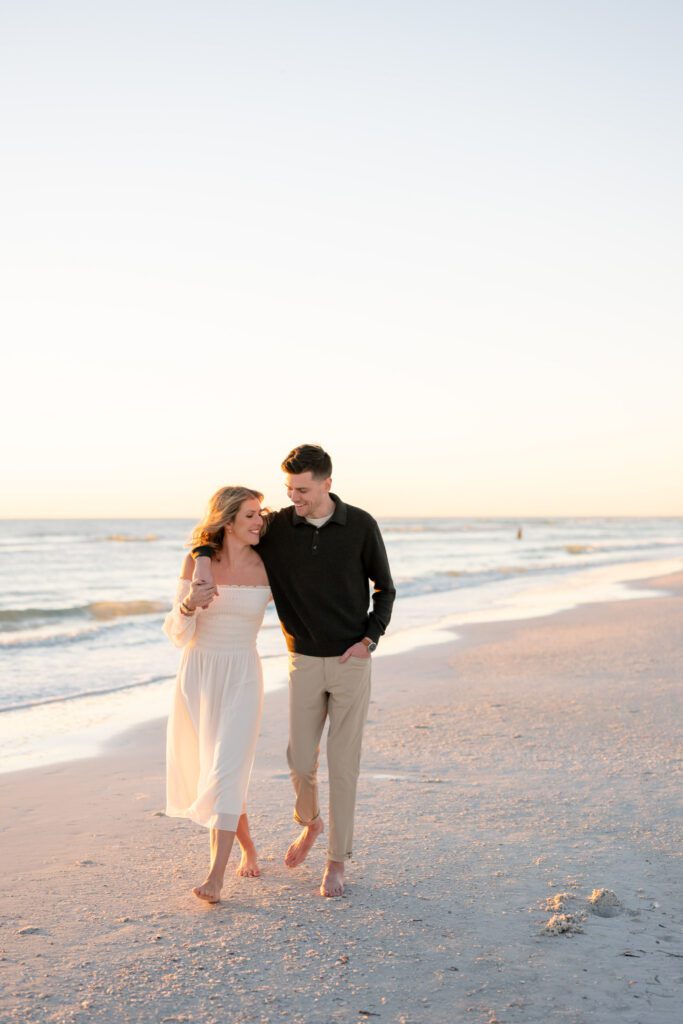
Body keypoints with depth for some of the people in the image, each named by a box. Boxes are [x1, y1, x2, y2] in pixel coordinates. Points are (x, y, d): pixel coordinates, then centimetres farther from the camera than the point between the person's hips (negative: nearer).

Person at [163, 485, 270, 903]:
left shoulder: (266, 568, -4)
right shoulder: (198, 561, -4)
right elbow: (178, 633, -7)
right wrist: (189, 603, -24)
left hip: (242, 678, -2)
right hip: (197, 674, 2)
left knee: (227, 771, -13)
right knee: (205, 770, 12)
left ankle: (216, 877, -10)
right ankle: (248, 847, 35)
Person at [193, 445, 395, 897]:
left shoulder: (361, 526, -9)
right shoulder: (276, 527, -4)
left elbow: (385, 589, 2)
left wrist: (370, 639, -13)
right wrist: (203, 558, -17)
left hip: (352, 662, -2)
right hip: (305, 663, 2)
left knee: (343, 763, 0)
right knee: (301, 759, 7)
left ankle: (336, 862, 14)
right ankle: (309, 822, 40)